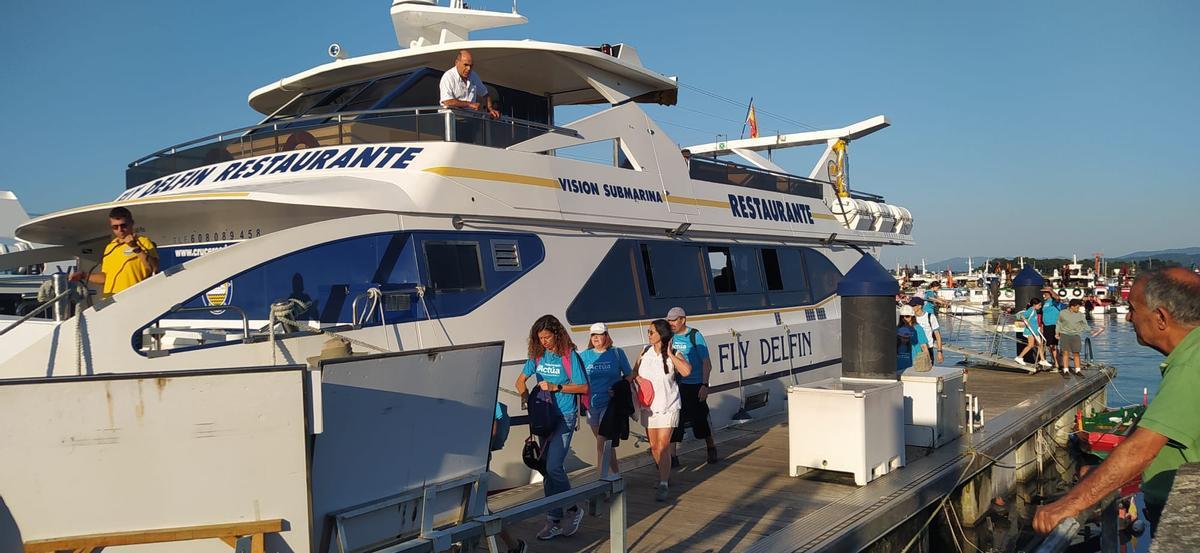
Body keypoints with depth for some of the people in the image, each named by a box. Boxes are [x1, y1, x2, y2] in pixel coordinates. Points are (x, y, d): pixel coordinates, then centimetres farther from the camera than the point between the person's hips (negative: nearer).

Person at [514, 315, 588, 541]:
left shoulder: (569, 355, -9)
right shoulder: (537, 355, 5)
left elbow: (583, 387, -10)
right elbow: (520, 380, 15)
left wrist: (555, 387, -18)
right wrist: (525, 395, -5)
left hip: (565, 417, -6)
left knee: (553, 467, -13)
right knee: (548, 469, 8)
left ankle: (574, 509, 9)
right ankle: (554, 522, 16)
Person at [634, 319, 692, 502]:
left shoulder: (674, 355, -10)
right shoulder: (645, 351, 4)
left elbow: (686, 371, -29)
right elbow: (635, 372, 16)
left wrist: (670, 354, -22)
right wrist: (637, 379, -5)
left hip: (667, 406, -5)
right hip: (648, 406, 5)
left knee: (662, 446, -11)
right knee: (654, 446, 15)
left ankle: (663, 485, -8)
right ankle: (664, 474, 36)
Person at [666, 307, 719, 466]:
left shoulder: (695, 336, -9)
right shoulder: (670, 337, 3)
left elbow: (707, 363, -8)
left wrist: (705, 385, -14)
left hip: (694, 385, -4)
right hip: (674, 386, 4)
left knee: (700, 419, 9)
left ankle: (711, 449, 32)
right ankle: (672, 456, 6)